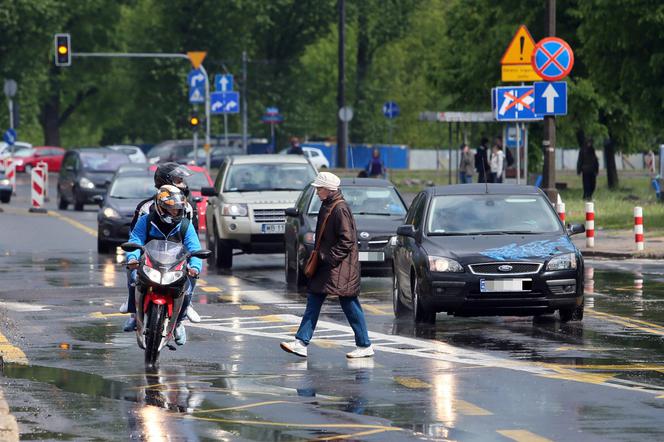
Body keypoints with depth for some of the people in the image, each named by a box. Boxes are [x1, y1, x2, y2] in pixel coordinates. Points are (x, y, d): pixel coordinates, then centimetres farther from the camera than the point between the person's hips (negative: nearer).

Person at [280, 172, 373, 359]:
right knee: (313, 300, 5)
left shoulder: (340, 209, -17)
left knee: (349, 304, -3)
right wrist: (320, 255, 15)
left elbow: (347, 241, -20)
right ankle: (301, 343, 5)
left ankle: (365, 346, 7)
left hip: (341, 266, -10)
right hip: (326, 262, 10)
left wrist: (329, 257, -18)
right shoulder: (326, 206, 11)